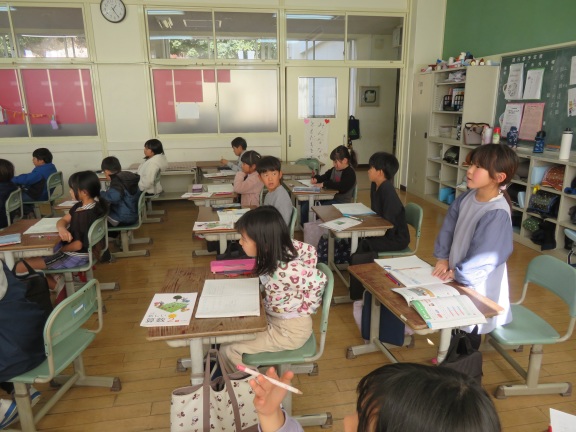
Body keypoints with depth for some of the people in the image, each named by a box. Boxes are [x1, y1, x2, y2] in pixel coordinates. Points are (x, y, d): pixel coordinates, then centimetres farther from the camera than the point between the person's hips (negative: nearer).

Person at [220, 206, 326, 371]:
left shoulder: (285, 270, -35)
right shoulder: (279, 247, -13)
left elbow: (319, 281, -26)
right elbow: (310, 250, -1)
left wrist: (304, 308, -11)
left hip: (290, 329, -8)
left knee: (228, 349, -5)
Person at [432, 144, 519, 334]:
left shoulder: (497, 213, -28)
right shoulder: (468, 196, -4)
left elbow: (485, 256, -25)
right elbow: (448, 227, 5)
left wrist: (458, 274, -15)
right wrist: (442, 259, 0)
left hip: (477, 285, -6)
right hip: (456, 275, 6)